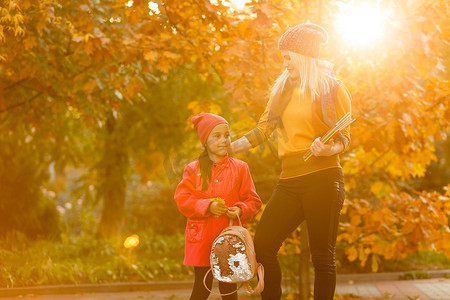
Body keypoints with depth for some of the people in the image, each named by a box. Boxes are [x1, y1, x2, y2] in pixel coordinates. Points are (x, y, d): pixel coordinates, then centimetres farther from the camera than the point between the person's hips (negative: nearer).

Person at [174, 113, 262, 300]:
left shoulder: (240, 168, 6)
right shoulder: (194, 169, 4)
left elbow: (253, 200, 5)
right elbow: (183, 199, -4)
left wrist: (241, 210, -16)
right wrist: (208, 206, -17)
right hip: (201, 237, -1)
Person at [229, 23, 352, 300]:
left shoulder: (331, 88, 2)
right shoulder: (283, 89, 18)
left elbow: (343, 139, -1)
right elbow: (263, 129, 21)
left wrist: (328, 149, -22)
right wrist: (229, 148, 16)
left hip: (322, 179, -6)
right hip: (290, 181, 6)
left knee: (323, 256, -3)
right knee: (263, 244, -1)